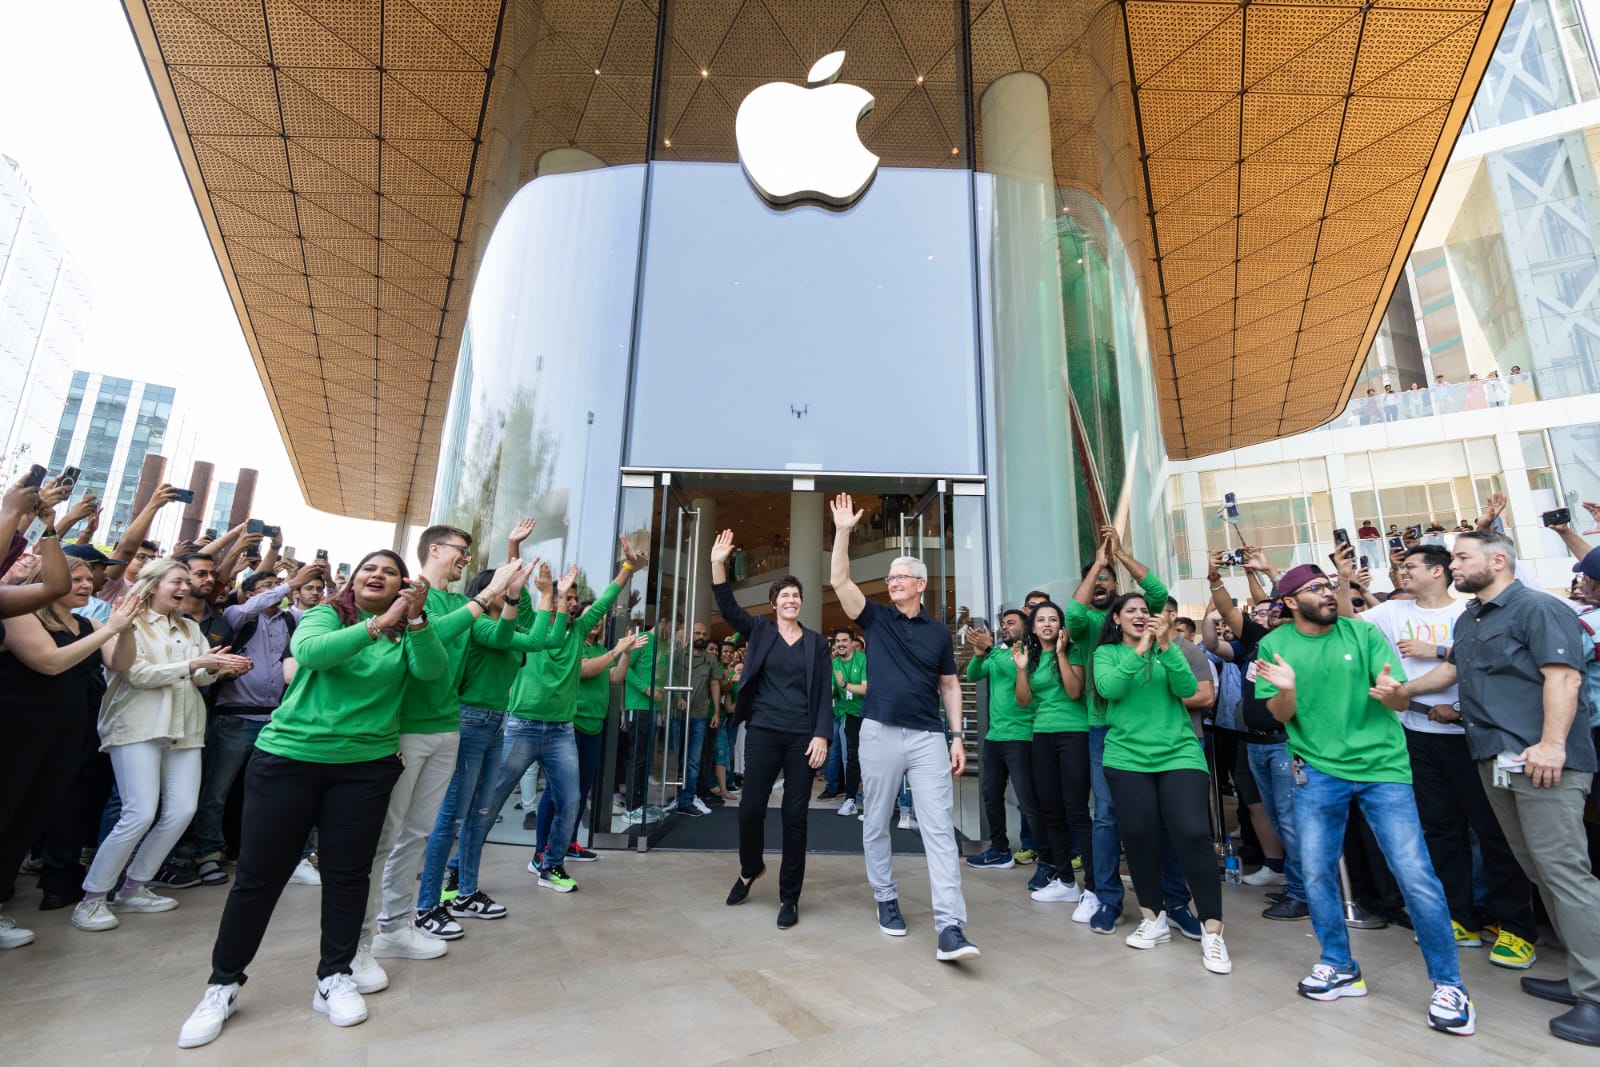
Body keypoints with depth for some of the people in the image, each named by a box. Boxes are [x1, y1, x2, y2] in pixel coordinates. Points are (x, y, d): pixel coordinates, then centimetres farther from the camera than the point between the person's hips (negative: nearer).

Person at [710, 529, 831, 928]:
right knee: (750, 808, 2)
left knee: (795, 816, 4)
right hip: (763, 732, 0)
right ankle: (750, 869, 34)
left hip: (803, 737, 0)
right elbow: (728, 608, -8)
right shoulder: (759, 631, 6)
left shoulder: (817, 642, 6)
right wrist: (718, 564, -19)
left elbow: (825, 693, 4)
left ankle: (789, 897, 20)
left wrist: (822, 735, -7)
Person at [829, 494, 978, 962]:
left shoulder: (938, 631, 8)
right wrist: (843, 530, -13)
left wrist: (957, 736, 3)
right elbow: (839, 581, -7)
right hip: (880, 733, 0)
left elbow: (949, 685, 11)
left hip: (930, 737, 0)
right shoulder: (876, 619, 5)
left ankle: (950, 927, -3)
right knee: (875, 825, 11)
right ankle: (886, 899, 30)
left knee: (939, 827, -5)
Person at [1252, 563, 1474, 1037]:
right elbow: (1282, 715, -3)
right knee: (1317, 873, 6)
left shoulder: (1363, 632, -3)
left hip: (1382, 765, 0)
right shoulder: (1275, 644, -2)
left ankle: (1448, 985, 18)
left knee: (1416, 876, -3)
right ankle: (1340, 968, 26)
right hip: (1318, 769, 1)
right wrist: (1286, 688, -25)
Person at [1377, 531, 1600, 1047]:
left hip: (1542, 761, -8)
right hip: (1495, 761, 8)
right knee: (1539, 870, 12)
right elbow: (1454, 668, 29)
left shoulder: (1539, 608, -8)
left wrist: (1552, 743, -25)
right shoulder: (1468, 619, 18)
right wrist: (1404, 690, 23)